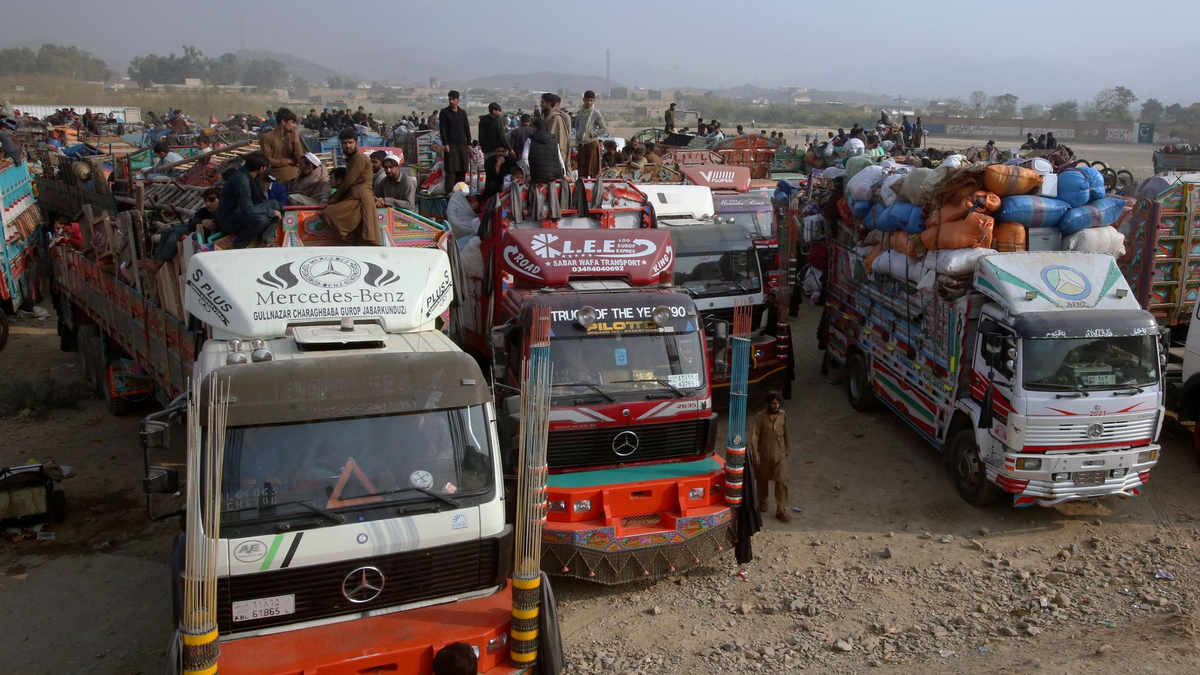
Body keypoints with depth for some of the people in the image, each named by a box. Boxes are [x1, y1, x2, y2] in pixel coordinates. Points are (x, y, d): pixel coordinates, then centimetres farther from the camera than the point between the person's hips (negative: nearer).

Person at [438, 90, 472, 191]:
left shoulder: (463, 112, 13)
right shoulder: (444, 112, 2)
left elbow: (467, 128, 16)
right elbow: (442, 129, -4)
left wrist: (469, 143, 11)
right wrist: (445, 144, -12)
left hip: (462, 144, 4)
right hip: (450, 144, -4)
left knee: (462, 169, 2)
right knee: (450, 169, -7)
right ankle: (449, 191, -6)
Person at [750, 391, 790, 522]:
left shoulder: (783, 415, -2)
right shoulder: (760, 416, -14)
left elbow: (785, 433, 11)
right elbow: (754, 436, -13)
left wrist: (786, 449, 17)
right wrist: (755, 454, -18)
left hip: (780, 454, 2)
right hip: (764, 454, -2)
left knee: (782, 481, -4)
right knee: (762, 480, 14)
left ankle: (781, 510, 2)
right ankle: (762, 502, 37)